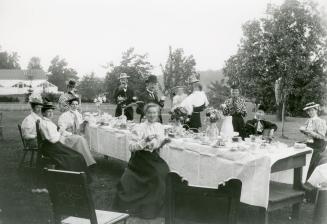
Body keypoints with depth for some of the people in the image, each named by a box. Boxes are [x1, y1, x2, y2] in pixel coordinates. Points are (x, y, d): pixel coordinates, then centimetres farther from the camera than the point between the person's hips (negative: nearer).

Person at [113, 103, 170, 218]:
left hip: (154, 158, 6)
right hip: (141, 158, -6)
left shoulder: (160, 127, 6)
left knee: (164, 172, -15)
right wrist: (145, 141, -28)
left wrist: (163, 142, -4)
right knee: (157, 174, -20)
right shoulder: (139, 128, -12)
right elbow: (131, 147, -16)